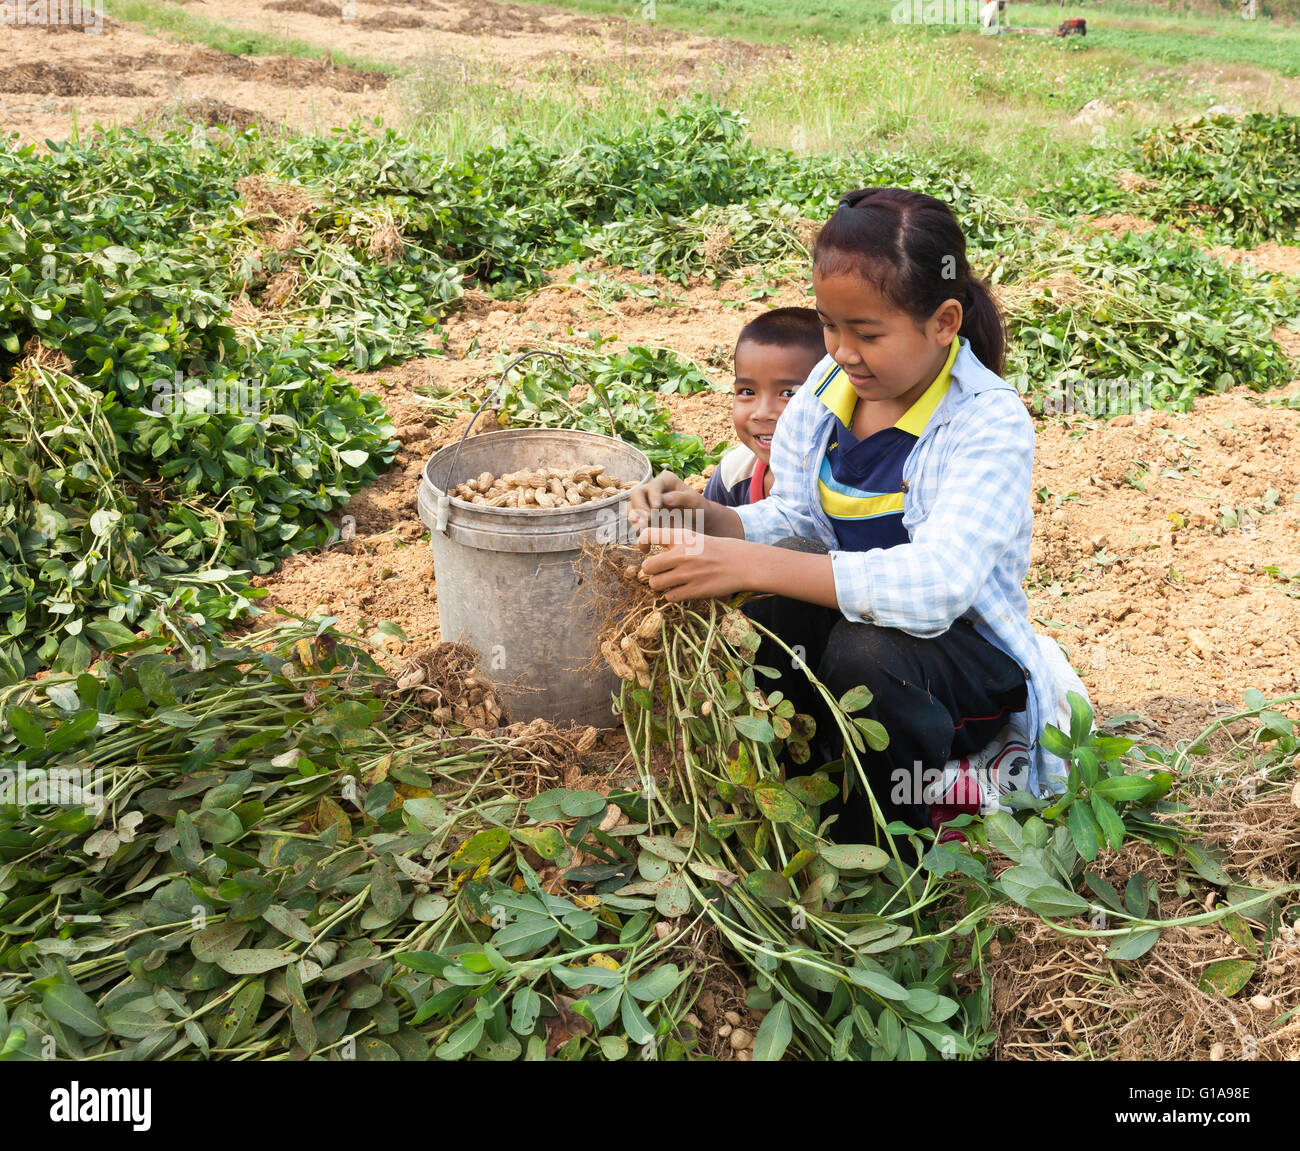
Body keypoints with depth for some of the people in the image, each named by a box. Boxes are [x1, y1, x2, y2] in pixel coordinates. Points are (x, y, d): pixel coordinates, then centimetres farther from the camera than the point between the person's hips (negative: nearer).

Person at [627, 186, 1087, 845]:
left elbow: (935, 584, -36)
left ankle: (894, 815, -6)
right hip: (851, 614, 5)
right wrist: (708, 521, -18)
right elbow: (798, 523, 5)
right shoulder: (827, 386, -1)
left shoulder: (990, 421, -21)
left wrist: (753, 564, -42)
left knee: (866, 649, -36)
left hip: (970, 651, -5)